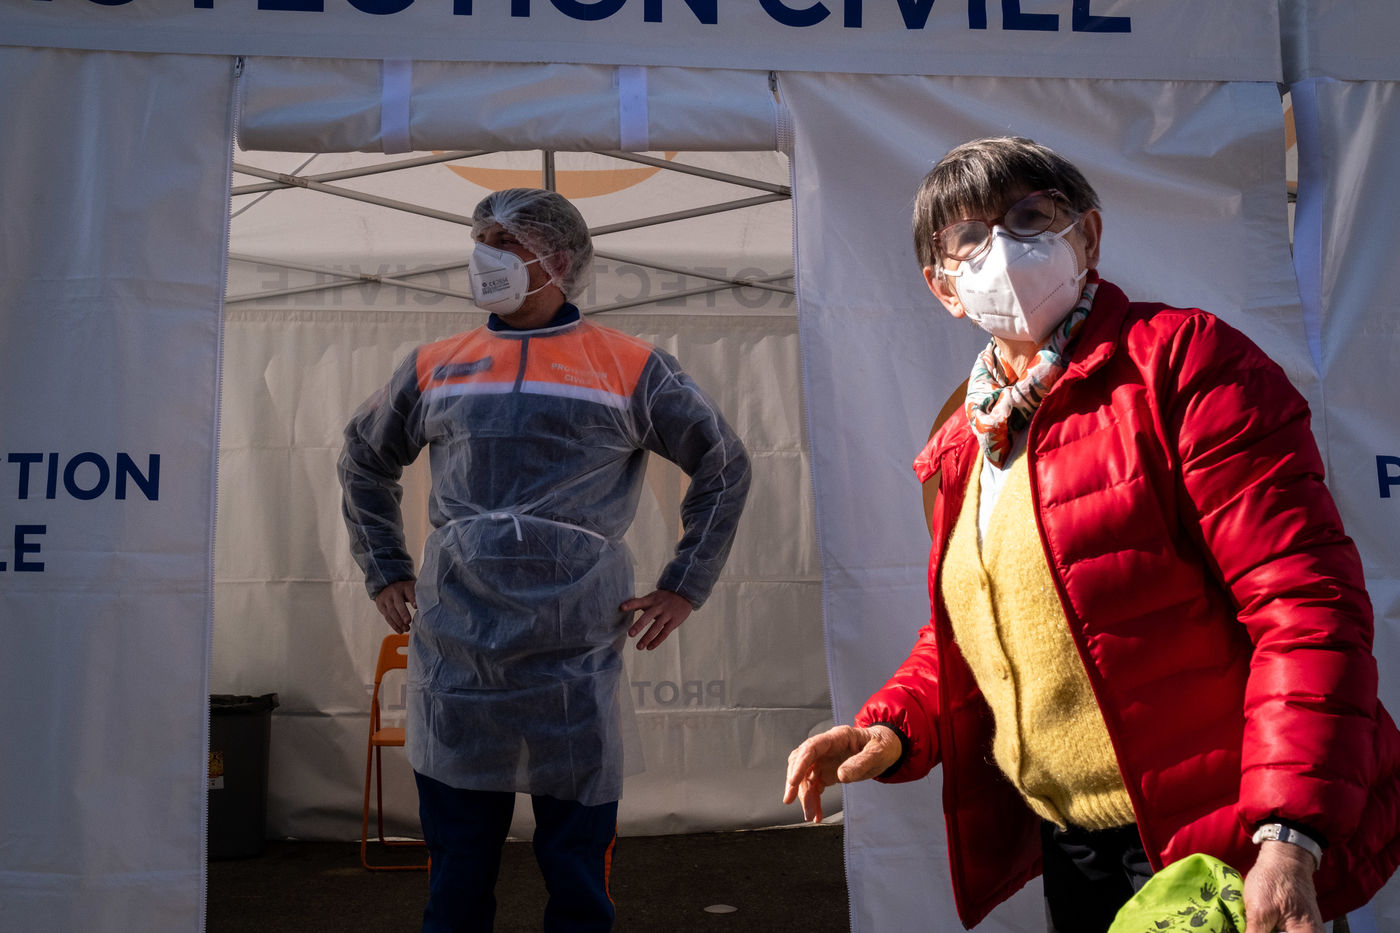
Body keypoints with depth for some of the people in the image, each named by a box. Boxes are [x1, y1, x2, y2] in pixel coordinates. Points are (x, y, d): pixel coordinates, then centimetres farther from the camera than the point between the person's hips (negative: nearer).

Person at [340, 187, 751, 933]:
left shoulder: (631, 367, 4)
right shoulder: (434, 367, 12)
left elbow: (724, 465, 11)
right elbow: (363, 461, 26)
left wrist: (684, 587, 5)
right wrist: (384, 573, 17)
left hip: (574, 667, -2)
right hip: (453, 666, 2)